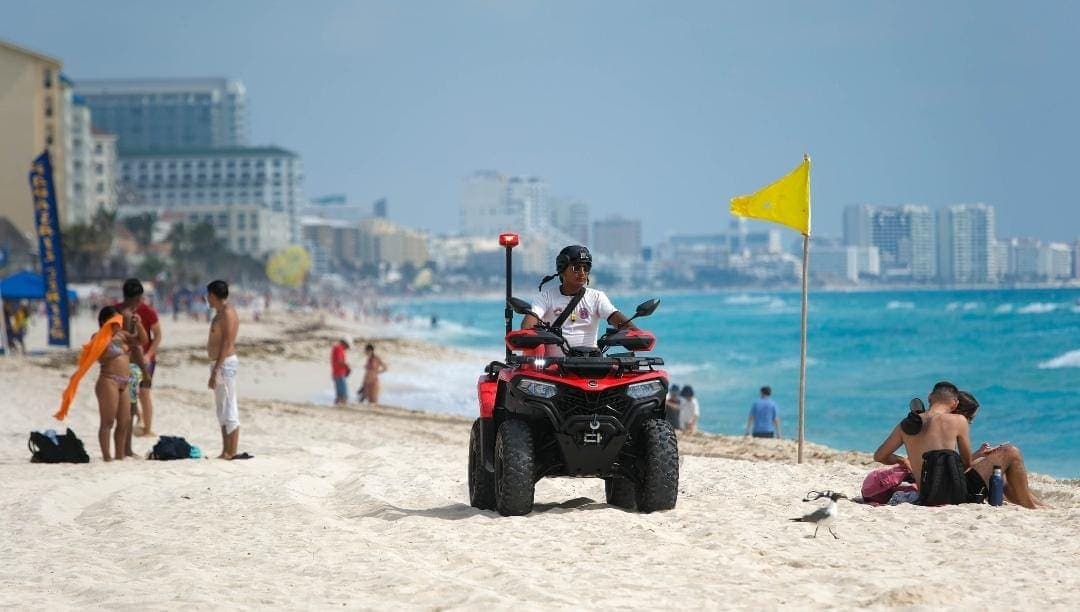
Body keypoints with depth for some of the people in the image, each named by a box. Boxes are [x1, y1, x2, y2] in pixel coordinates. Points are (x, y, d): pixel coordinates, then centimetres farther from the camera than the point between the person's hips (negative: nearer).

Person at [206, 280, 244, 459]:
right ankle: (226, 451, 15)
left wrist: (216, 370, -23)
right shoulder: (221, 313, 18)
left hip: (224, 363, -11)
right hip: (219, 363, 11)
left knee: (229, 409, -10)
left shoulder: (227, 313, -13)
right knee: (222, 410, 12)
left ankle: (232, 452, -11)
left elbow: (226, 343, -19)